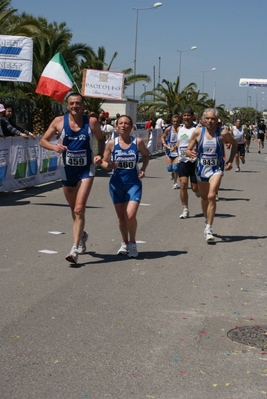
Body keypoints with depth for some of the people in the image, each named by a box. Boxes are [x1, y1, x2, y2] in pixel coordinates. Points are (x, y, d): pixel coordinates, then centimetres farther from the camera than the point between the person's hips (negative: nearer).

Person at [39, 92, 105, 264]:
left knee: (79, 209, -16)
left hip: (86, 171, -3)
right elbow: (43, 140, 3)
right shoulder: (59, 121, -4)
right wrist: (54, 146, -19)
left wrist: (100, 155, -8)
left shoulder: (92, 121, -6)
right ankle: (82, 235, 46)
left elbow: (101, 139, 10)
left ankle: (75, 249, -16)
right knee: (74, 210, 17)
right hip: (68, 171, 3)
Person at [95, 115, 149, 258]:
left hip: (134, 183, -2)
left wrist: (143, 168, -3)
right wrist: (109, 165, -18)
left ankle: (132, 243, 8)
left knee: (130, 215, -16)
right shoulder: (112, 143, -5)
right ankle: (125, 243, 32)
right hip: (116, 184, 2)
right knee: (121, 217, 10)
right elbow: (104, 162, 4)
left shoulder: (138, 142, -6)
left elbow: (146, 155, 12)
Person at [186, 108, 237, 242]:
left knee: (211, 196, -19)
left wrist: (230, 161, 2)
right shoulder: (198, 132, -7)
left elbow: (234, 144, 10)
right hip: (201, 168, 3)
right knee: (204, 197, 18)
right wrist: (190, 153, -25)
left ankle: (208, 229, -16)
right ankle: (207, 220, 43)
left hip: (216, 169, -3)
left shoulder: (223, 133, -9)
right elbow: (188, 149, -1)